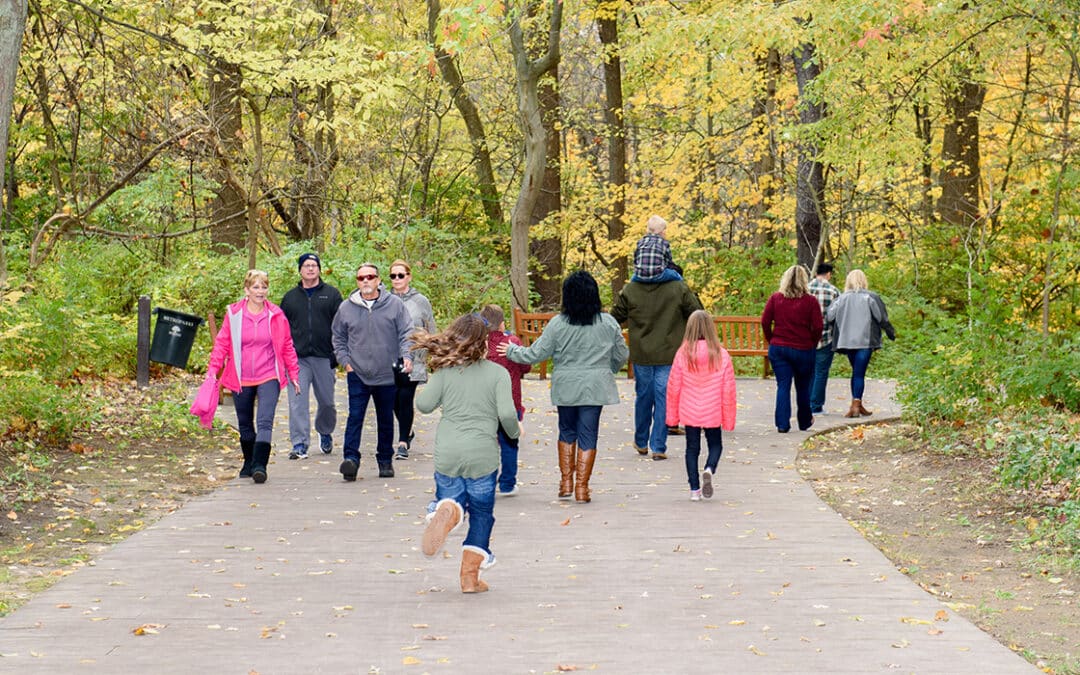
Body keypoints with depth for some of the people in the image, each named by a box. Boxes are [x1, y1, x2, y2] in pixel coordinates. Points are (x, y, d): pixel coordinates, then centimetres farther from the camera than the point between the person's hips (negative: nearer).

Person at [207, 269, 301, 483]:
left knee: (265, 422, -17)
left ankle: (260, 465, -22)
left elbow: (287, 346, 9)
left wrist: (293, 374, 9)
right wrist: (213, 369, -5)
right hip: (241, 379, 1)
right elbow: (222, 343, 3)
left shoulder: (276, 315, 1)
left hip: (268, 377, -1)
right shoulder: (233, 314, 0)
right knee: (245, 425, 14)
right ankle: (249, 463, 31)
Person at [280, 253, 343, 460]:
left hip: (324, 357, -1)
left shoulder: (332, 295, 6)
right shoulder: (290, 297, 12)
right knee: (297, 402, -8)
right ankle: (300, 444, -6)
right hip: (297, 358, 1)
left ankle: (325, 434, 34)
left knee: (326, 401, 9)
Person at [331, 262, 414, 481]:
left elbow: (406, 333, 0)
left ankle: (385, 460, 21)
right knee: (355, 416, -11)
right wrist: (345, 362, 4)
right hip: (357, 374, 0)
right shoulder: (346, 307, 4)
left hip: (387, 374, 0)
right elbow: (338, 338, 14)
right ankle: (351, 458, -14)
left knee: (386, 420, 10)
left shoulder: (394, 304, 0)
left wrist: (407, 356, -14)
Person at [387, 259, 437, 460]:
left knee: (405, 398, -6)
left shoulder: (420, 301, 3)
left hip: (412, 359, -2)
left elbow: (431, 331, 9)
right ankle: (407, 432, 31)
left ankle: (403, 443, 2)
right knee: (394, 399, 6)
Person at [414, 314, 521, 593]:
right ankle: (470, 576, 12)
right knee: (482, 514, 14)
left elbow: (424, 404, -2)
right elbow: (507, 414, -12)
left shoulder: (445, 371, 1)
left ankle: (447, 512, -22)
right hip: (482, 455, -1)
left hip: (447, 455, 1)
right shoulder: (498, 373, -4)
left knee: (450, 499, 18)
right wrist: (514, 432, 9)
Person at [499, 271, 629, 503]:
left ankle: (566, 482, 18)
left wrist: (512, 351, 13)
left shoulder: (557, 324, -9)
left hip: (566, 387, 0)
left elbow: (535, 354, -4)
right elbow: (621, 356, 7)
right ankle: (582, 487, 4)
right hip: (595, 388, 0)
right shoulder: (608, 323, -4)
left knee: (567, 431, 18)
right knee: (588, 435, 5)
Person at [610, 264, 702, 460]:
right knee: (663, 399, 2)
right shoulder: (679, 289, -8)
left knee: (643, 396, 17)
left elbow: (615, 318, 5)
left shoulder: (629, 290, -3)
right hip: (669, 355, -2)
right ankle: (658, 447, 1)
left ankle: (641, 443, 30)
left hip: (641, 356, 2)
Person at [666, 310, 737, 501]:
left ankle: (694, 489, 9)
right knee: (715, 444, 17)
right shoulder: (721, 355, -10)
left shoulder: (683, 354, -9)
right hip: (712, 413, 0)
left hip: (689, 412, 0)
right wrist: (729, 419, 5)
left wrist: (672, 415, 8)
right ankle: (709, 469, -12)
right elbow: (728, 390, -5)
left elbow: (673, 387, -3)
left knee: (692, 448, 12)